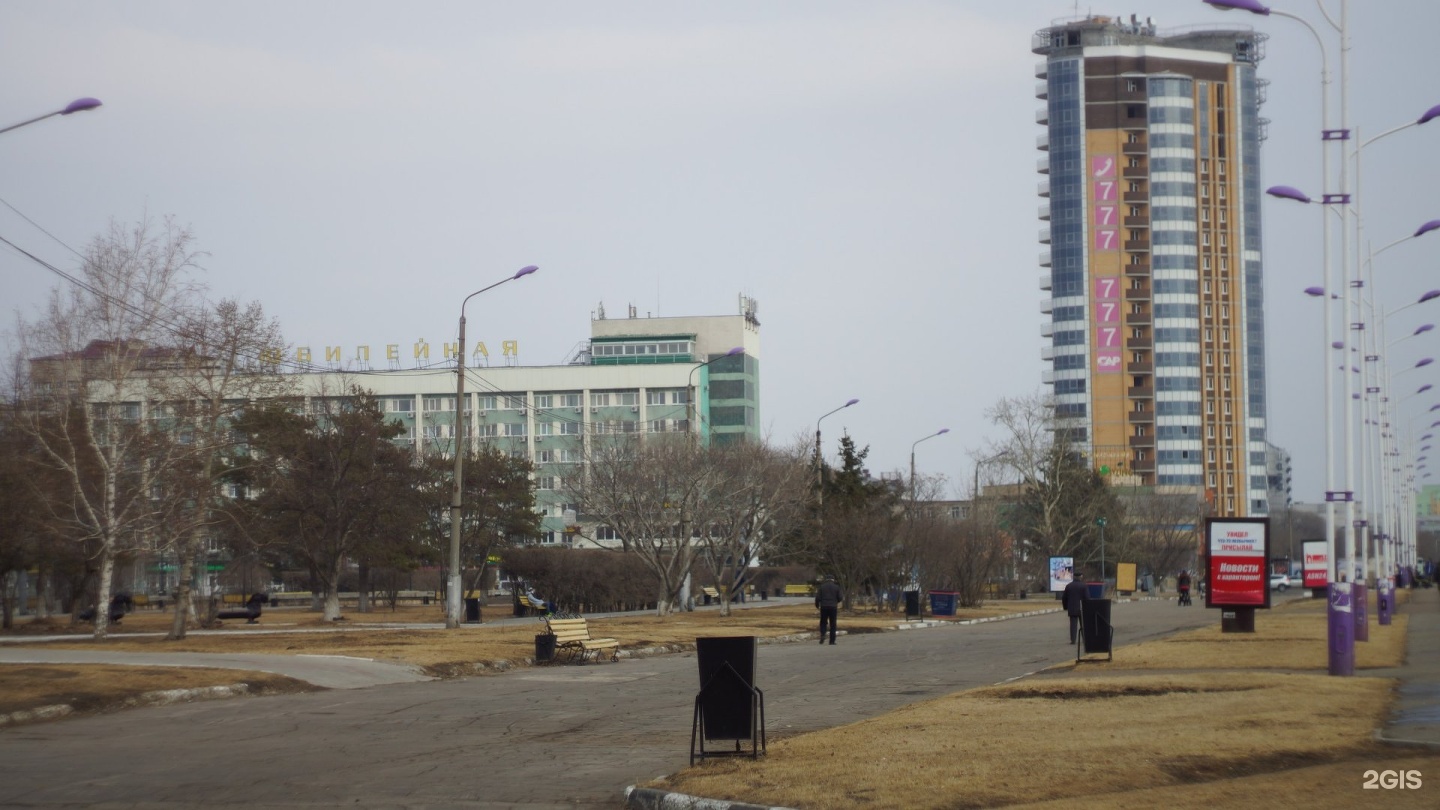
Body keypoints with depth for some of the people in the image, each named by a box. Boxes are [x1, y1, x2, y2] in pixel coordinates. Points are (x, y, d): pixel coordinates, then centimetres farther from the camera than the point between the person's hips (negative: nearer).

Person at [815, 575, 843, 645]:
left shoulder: (822, 587, 1)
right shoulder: (836, 587, 0)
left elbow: (818, 597, -2)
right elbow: (840, 598, 0)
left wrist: (817, 605, 13)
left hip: (824, 607, 0)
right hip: (833, 607, 0)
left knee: (823, 622, 13)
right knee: (832, 624, 5)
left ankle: (822, 635, -11)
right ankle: (832, 640, 4)